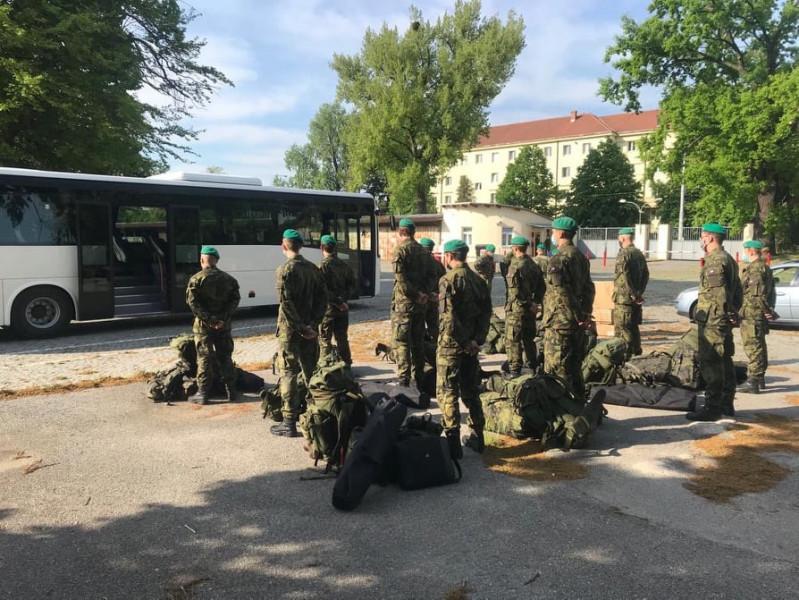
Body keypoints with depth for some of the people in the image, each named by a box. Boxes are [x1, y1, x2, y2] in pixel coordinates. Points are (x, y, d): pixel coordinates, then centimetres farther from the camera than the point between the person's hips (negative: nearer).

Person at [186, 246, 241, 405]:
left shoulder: (197, 279, -7)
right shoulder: (229, 279, 7)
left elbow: (192, 301, -15)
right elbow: (235, 300, 0)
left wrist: (208, 319, -15)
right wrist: (223, 317, -8)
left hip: (204, 324, -4)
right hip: (224, 324, 4)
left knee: (204, 359, 3)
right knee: (225, 357, 12)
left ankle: (203, 394, 5)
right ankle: (231, 391, 15)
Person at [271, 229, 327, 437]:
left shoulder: (285, 270, -11)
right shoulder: (313, 268, 8)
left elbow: (286, 303, -19)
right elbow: (323, 297, 4)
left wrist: (301, 327, -15)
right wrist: (313, 323, -2)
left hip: (290, 330, -6)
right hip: (309, 329, 6)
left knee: (289, 374, 0)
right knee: (310, 372, 15)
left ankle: (289, 422, 1)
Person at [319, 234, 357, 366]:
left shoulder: (323, 266, -12)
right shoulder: (344, 265, 7)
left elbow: (323, 289, -18)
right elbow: (352, 285, 8)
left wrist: (338, 302, -13)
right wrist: (343, 299, -2)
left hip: (328, 307, -6)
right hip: (342, 309, 6)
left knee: (325, 340, 3)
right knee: (342, 338, 15)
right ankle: (346, 364, 21)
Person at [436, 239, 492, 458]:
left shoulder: (448, 279, -12)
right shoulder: (477, 279, 9)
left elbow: (449, 317, -20)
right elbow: (486, 311, 5)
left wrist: (465, 342, -13)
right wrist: (477, 340, -2)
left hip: (451, 342, -7)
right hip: (471, 344, 7)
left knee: (447, 391, 1)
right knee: (471, 390, 17)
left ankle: (453, 441, -2)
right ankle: (477, 438, 22)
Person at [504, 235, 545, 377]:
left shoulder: (515, 265, -16)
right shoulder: (534, 265, 9)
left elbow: (515, 291, -21)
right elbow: (541, 287, 13)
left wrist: (529, 305, -14)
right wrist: (536, 303, 9)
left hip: (517, 308, -8)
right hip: (529, 308, 8)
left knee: (512, 340, 0)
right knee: (529, 338, 19)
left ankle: (515, 369, 0)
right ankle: (533, 365, 27)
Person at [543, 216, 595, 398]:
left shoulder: (558, 259, -16)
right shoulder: (581, 257, 12)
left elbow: (562, 293, -22)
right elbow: (589, 288, 15)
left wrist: (578, 316, -15)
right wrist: (586, 313, 10)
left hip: (560, 323, -9)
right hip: (578, 323, 9)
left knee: (557, 370, -1)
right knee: (575, 368, 18)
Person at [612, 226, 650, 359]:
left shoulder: (623, 254, -14)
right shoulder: (639, 254, 13)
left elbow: (624, 276, -22)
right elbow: (646, 274, 17)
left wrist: (633, 294, -16)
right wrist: (639, 292, 14)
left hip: (623, 298, -8)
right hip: (636, 298, 8)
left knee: (622, 329, -4)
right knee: (634, 327, 18)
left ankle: (624, 356, -3)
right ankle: (636, 352, 25)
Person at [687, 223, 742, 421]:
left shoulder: (715, 260, -16)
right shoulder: (728, 259, 18)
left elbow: (719, 293, -23)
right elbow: (738, 290, 22)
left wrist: (719, 318, -21)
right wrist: (734, 312, 21)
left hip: (712, 321, -11)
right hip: (725, 320, 11)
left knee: (710, 364, -8)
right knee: (725, 361, 16)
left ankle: (712, 407, -5)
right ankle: (727, 404, 25)